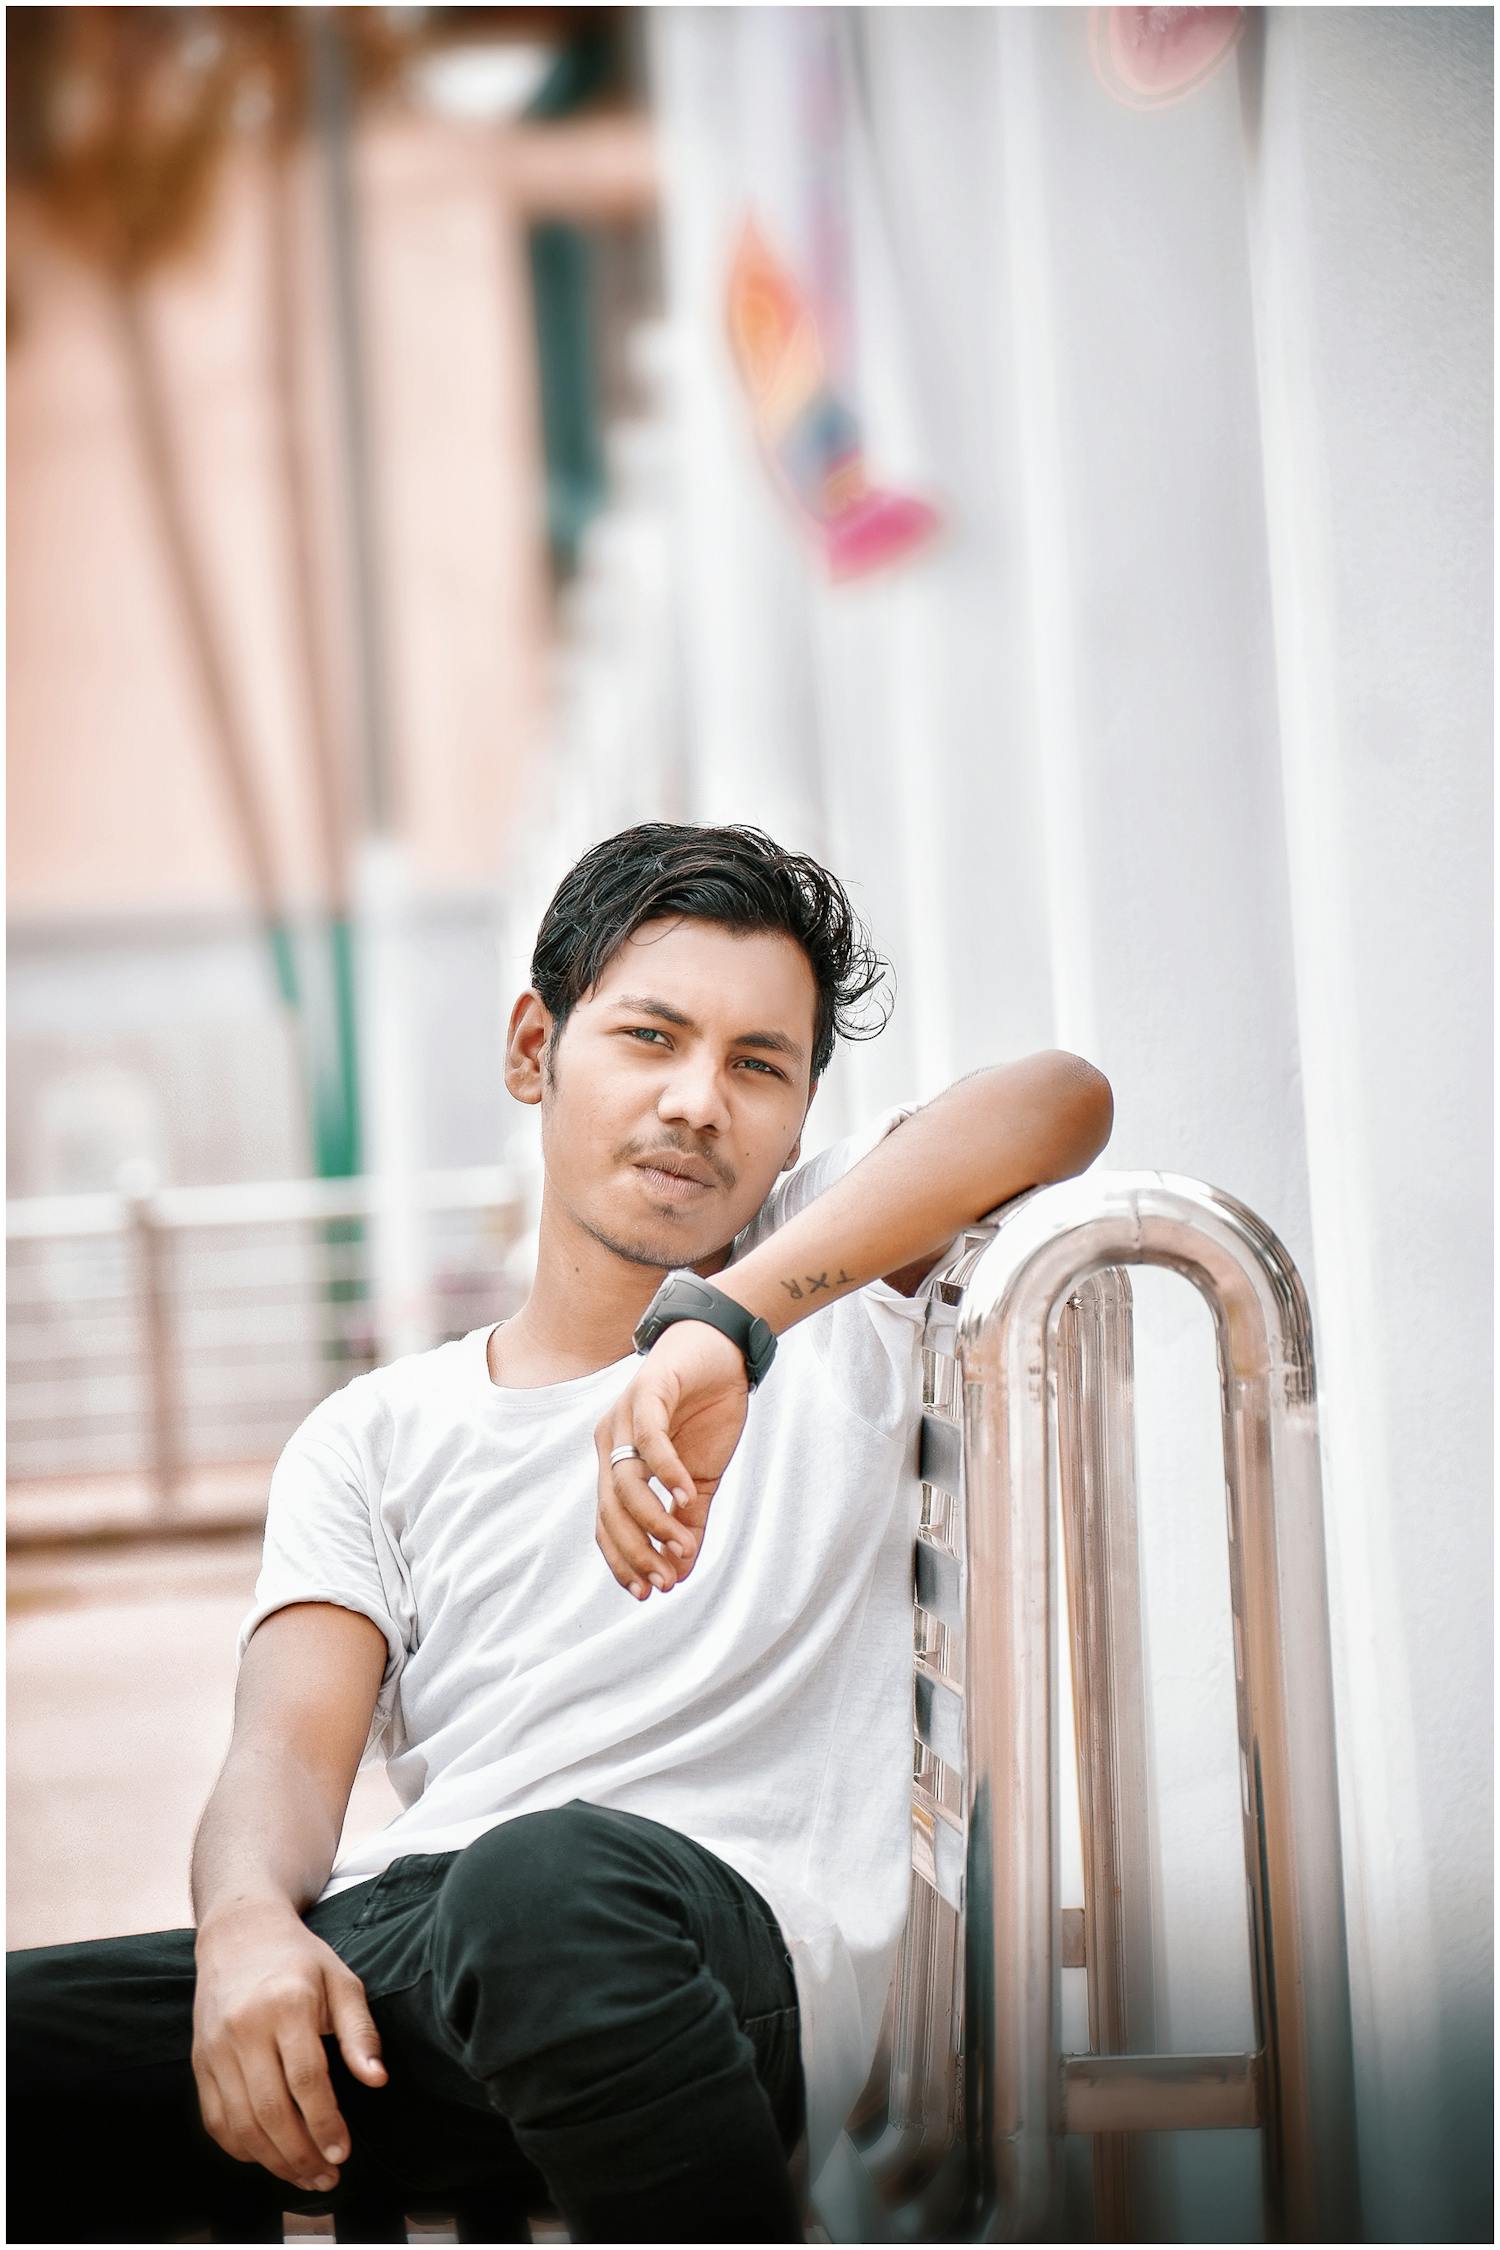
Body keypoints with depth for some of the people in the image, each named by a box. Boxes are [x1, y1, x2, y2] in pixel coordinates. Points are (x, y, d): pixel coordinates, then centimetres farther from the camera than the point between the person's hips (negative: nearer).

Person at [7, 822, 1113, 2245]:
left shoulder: (832, 1291, 18)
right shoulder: (376, 1438, 25)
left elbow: (1059, 1101, -2)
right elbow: (289, 1744, 8)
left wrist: (725, 1320, -18)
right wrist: (247, 1920, -18)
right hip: (387, 1945, 2)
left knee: (552, 1879, -39)